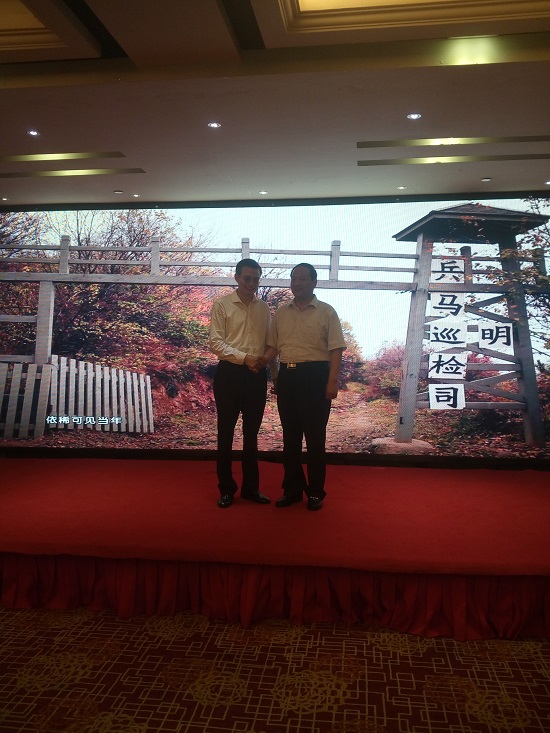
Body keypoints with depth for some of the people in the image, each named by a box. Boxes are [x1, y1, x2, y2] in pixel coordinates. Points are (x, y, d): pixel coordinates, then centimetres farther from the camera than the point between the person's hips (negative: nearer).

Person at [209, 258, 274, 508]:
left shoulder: (264, 308, 11)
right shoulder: (222, 305, -1)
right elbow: (216, 343, -8)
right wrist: (244, 358, -18)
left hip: (257, 375, 4)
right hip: (229, 373, -3)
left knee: (252, 433, 11)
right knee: (226, 432, 3)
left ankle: (251, 487, 22)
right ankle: (226, 489, 15)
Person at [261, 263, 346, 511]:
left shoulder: (326, 312, 0)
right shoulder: (281, 313, 12)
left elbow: (336, 349, -5)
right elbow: (273, 345, 14)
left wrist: (332, 382, -13)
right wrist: (260, 362, -6)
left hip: (315, 375, -4)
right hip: (286, 375, 4)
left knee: (315, 436, 2)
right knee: (290, 435, 10)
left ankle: (315, 491, 15)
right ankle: (292, 488, 22)